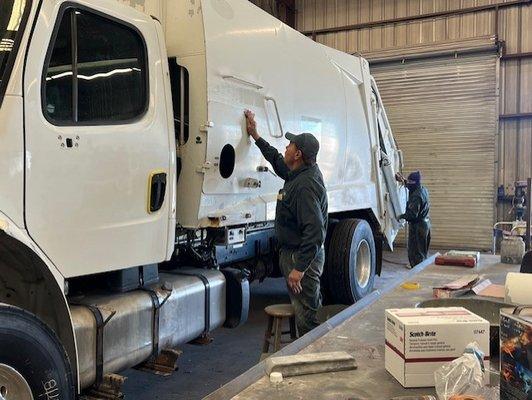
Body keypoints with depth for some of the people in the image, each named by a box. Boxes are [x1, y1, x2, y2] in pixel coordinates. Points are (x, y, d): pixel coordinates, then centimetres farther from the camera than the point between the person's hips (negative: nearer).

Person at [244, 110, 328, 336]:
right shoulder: (300, 173, 7)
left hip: (301, 257, -11)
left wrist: (299, 268, -29)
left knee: (306, 317, -4)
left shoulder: (306, 185, -25)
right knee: (305, 311, 20)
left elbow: (314, 231, -30)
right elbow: (277, 160, 28)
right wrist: (255, 135, 32)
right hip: (290, 252, 11)